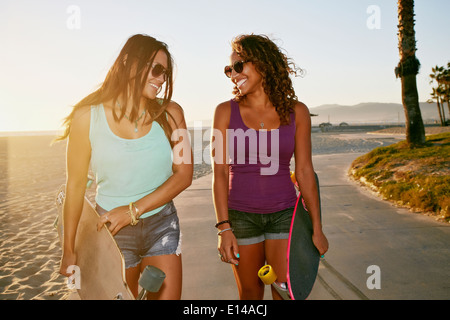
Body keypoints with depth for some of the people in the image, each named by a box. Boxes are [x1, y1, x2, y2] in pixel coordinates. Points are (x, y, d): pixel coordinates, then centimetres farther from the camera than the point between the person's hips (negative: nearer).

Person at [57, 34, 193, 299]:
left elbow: (184, 174, -7)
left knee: (168, 294, 5)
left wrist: (133, 210, -14)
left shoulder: (169, 113, -4)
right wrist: (69, 250, 2)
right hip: (112, 231, -1)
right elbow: (76, 184, -3)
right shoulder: (88, 116, -7)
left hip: (161, 225, 1)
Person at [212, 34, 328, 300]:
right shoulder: (226, 112, -3)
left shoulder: (296, 112, -2)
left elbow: (305, 171, 2)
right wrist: (224, 228, -10)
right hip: (240, 215, 0)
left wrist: (317, 228, 4)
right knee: (250, 293, 12)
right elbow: (220, 172, -5)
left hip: (283, 215, 1)